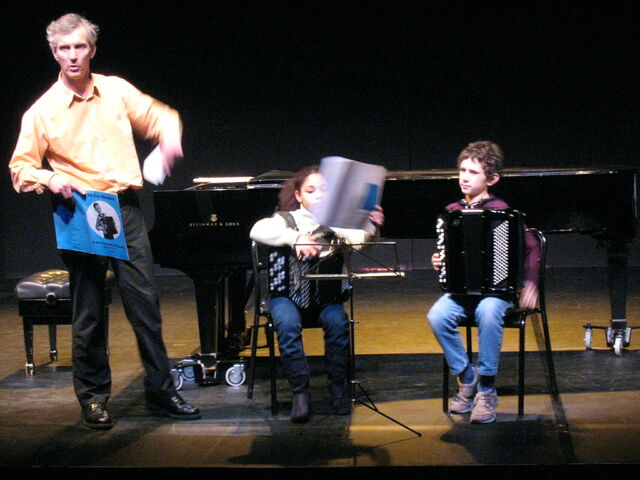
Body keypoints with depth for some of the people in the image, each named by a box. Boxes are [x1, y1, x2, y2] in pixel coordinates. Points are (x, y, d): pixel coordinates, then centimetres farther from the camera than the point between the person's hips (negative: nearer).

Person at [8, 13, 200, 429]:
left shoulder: (117, 90, 7)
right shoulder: (43, 111, -1)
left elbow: (158, 116, 16)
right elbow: (20, 169, 1)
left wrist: (170, 135, -7)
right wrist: (50, 179, -19)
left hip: (125, 210, 2)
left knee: (146, 304, 3)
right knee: (89, 313, 4)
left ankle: (161, 393, 13)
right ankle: (94, 399, 16)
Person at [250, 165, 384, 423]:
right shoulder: (287, 219, -1)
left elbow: (358, 239, -16)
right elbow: (257, 230, -21)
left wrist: (372, 228, -40)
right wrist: (294, 239, -36)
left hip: (325, 293, 1)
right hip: (288, 294, -1)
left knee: (337, 322, -27)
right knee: (288, 324, -31)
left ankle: (338, 389, -11)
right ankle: (300, 392, -21)